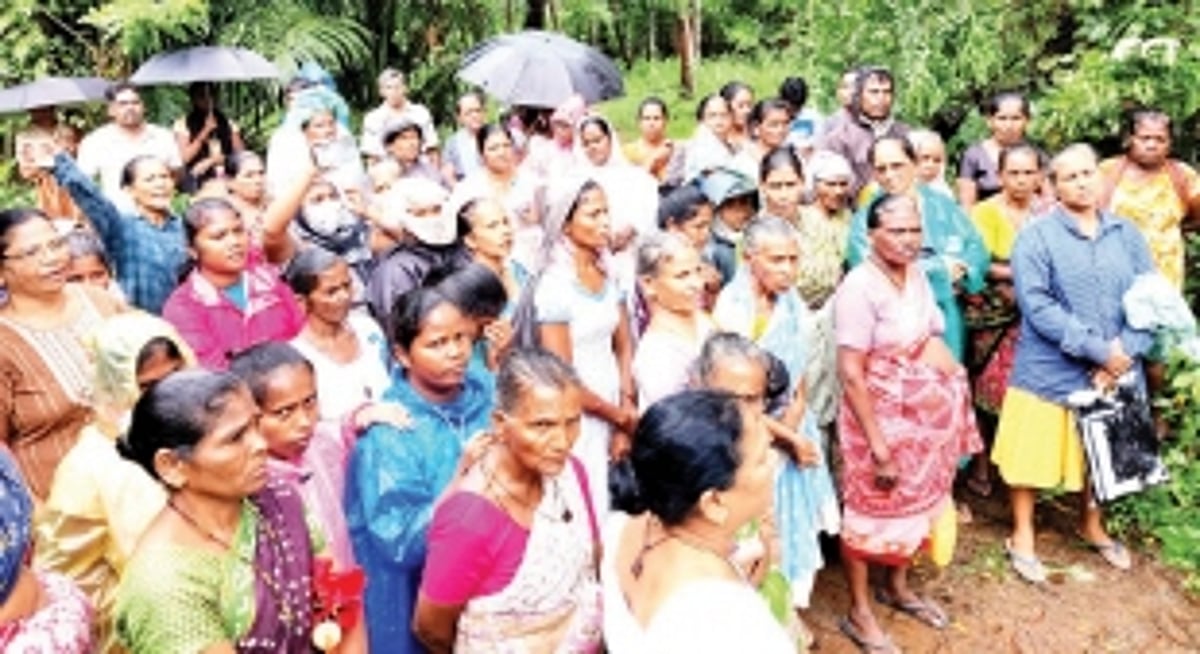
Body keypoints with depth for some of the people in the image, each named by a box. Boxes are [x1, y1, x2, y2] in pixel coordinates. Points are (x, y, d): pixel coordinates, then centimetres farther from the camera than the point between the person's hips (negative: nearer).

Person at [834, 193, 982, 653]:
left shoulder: (915, 273, 2)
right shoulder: (861, 286, -22)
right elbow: (850, 374, -23)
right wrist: (879, 447, -22)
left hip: (926, 415, 7)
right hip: (880, 417, -7)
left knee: (916, 501, 20)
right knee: (871, 509, 7)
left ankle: (898, 588, 42)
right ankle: (859, 613, 24)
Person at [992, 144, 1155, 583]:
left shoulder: (1127, 234, 5)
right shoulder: (1036, 237, -8)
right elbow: (1038, 305, -18)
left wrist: (1124, 352, -15)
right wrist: (1098, 349, -21)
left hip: (1114, 371, 4)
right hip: (1049, 371, -4)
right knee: (1034, 451, 4)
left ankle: (1092, 526, 42)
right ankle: (1022, 537, 23)